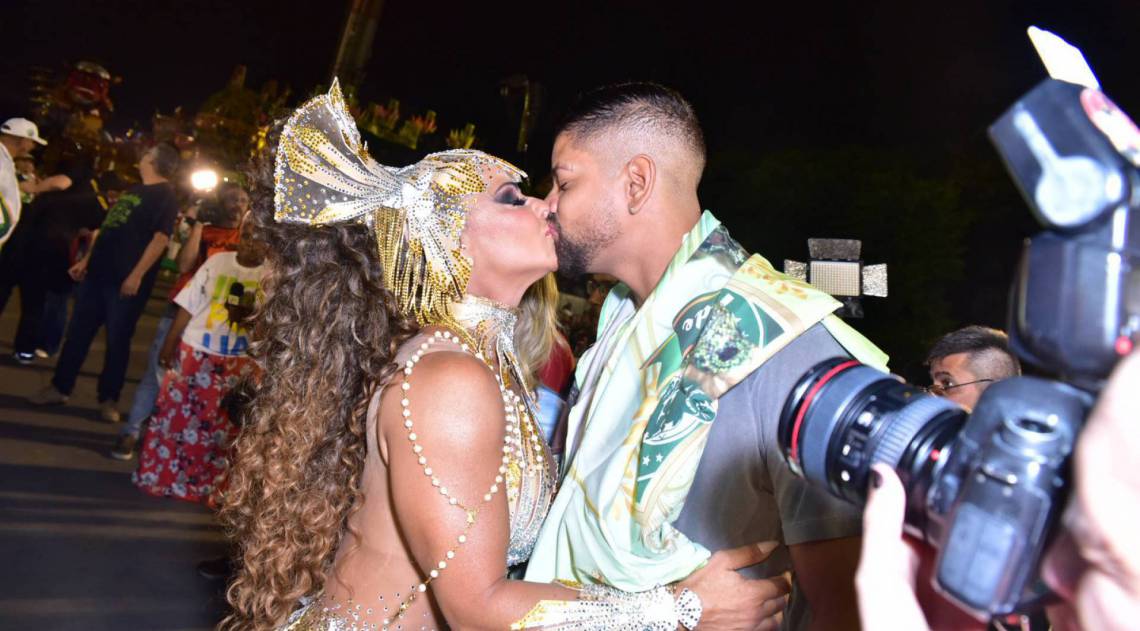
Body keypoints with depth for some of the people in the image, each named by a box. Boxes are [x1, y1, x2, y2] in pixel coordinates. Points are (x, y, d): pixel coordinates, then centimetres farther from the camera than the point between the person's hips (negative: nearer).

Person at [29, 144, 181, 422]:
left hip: (127, 279, -8)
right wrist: (86, 260, 19)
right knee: (78, 332, 10)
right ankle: (60, 387, 20)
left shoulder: (166, 196, -8)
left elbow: (161, 239, -18)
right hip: (98, 271, 8)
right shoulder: (132, 190, 18)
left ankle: (109, 399, 12)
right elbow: (106, 229, 23)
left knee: (117, 341, 0)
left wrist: (137, 275, -24)